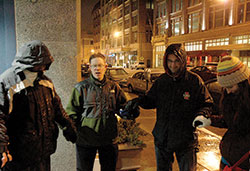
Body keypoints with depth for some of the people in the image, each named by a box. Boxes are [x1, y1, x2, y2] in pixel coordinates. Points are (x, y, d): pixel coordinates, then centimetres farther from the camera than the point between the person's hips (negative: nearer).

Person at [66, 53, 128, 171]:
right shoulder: (82, 87, -2)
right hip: (86, 137, -2)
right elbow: (72, 111, -1)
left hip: (109, 138, 2)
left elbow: (122, 106, 12)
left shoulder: (113, 86, 4)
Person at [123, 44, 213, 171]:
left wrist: (202, 114, -25)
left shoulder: (195, 80, -10)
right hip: (162, 138, 3)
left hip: (185, 139, -3)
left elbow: (207, 104, -5)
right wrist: (138, 101, -8)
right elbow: (151, 100, 11)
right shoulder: (161, 80, 0)